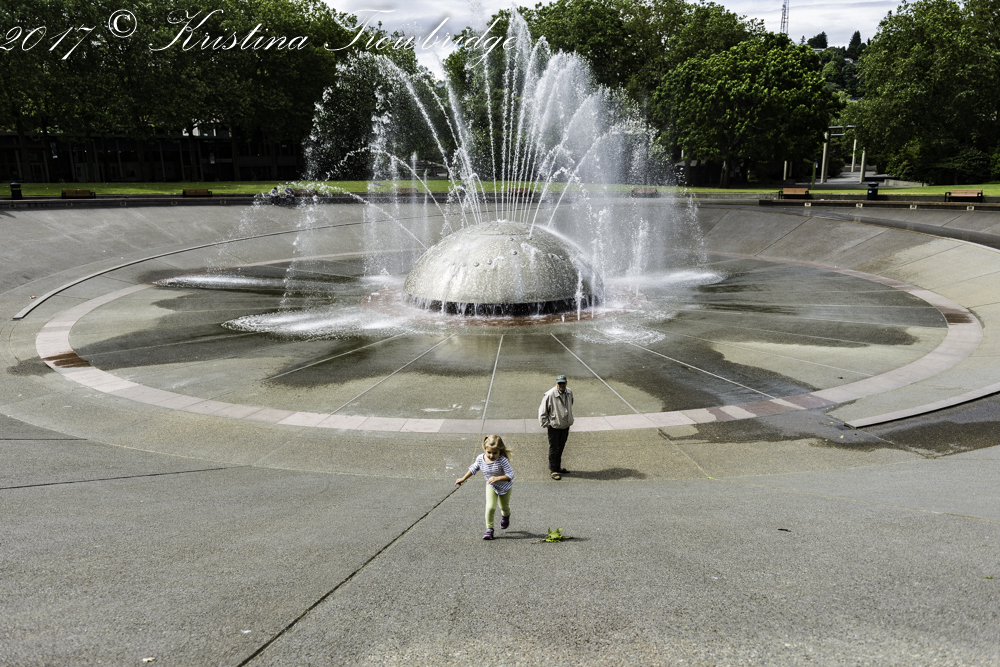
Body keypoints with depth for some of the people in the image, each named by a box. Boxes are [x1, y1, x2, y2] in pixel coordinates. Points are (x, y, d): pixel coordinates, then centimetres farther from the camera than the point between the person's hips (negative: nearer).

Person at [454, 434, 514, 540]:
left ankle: (505, 515, 56)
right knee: (490, 507, -15)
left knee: (504, 507, 19)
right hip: (491, 487, 2)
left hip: (505, 486, -2)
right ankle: (489, 529, 2)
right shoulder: (480, 459, -21)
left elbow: (510, 475, -33)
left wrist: (497, 478, -47)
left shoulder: (502, 460, -35)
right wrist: (463, 479, 6)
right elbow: (473, 469, 0)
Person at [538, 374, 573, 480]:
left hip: (565, 426, 6)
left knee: (560, 447, 17)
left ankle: (558, 467, 31)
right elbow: (542, 411, -12)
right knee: (553, 448, 2)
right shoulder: (549, 395, -20)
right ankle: (552, 470, 13)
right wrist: (546, 424, -11)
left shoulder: (569, 392, 0)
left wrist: (570, 420, 20)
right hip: (554, 427, -6)